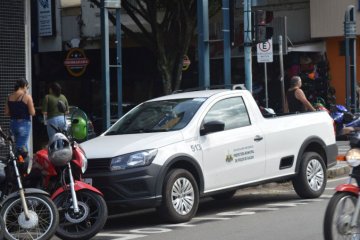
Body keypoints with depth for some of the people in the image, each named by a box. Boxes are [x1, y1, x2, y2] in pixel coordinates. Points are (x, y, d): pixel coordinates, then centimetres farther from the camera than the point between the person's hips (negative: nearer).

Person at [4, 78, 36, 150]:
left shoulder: (10, 97, 5)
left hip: (13, 123, 6)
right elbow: (32, 113, -12)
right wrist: (32, 106, 7)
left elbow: (6, 113, 6)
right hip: (24, 123, -6)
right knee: (21, 147, -3)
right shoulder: (27, 96, -11)